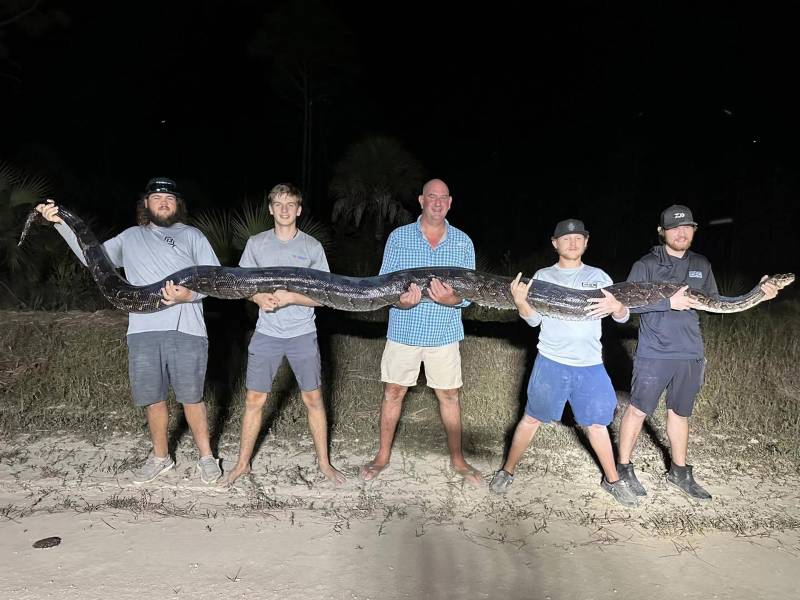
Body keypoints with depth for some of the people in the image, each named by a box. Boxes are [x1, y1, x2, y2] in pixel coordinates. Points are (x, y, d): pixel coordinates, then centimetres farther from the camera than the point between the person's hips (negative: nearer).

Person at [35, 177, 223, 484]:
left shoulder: (192, 235, 10)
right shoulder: (131, 237, 19)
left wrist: (190, 294, -16)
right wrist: (61, 223, 4)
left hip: (186, 331, -2)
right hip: (143, 332, 3)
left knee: (191, 398, 3)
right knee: (152, 399, 12)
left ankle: (206, 457, 21)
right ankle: (160, 457, 31)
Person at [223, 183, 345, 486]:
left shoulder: (312, 247, -2)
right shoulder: (256, 243, 2)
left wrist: (290, 297, -18)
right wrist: (258, 297, -12)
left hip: (303, 335, -1)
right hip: (266, 334, 1)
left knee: (313, 399, 7)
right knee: (254, 400, 6)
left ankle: (323, 462, 23)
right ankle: (243, 463, 23)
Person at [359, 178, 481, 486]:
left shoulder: (463, 242, 0)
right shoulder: (399, 237, -2)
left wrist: (450, 298, -25)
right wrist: (400, 300, -25)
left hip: (444, 334, 1)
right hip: (403, 331, 0)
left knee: (449, 395, 10)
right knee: (393, 392, 9)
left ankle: (457, 459, 27)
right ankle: (383, 455, 26)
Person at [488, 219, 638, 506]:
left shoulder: (598, 276, 8)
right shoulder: (543, 276, 5)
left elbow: (623, 316, 6)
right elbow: (534, 319, -1)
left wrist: (616, 307, -18)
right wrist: (520, 301, -21)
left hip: (591, 366, 2)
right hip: (551, 362, -1)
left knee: (597, 423, 8)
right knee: (532, 418, 3)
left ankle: (612, 480, 26)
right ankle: (507, 471, 18)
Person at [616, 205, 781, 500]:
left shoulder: (701, 265, 9)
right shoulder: (646, 264, -7)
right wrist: (669, 302, -21)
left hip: (690, 356, 5)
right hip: (653, 354, -5)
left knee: (680, 413, 18)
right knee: (638, 410, 3)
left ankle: (679, 472, 34)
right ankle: (623, 469, 19)